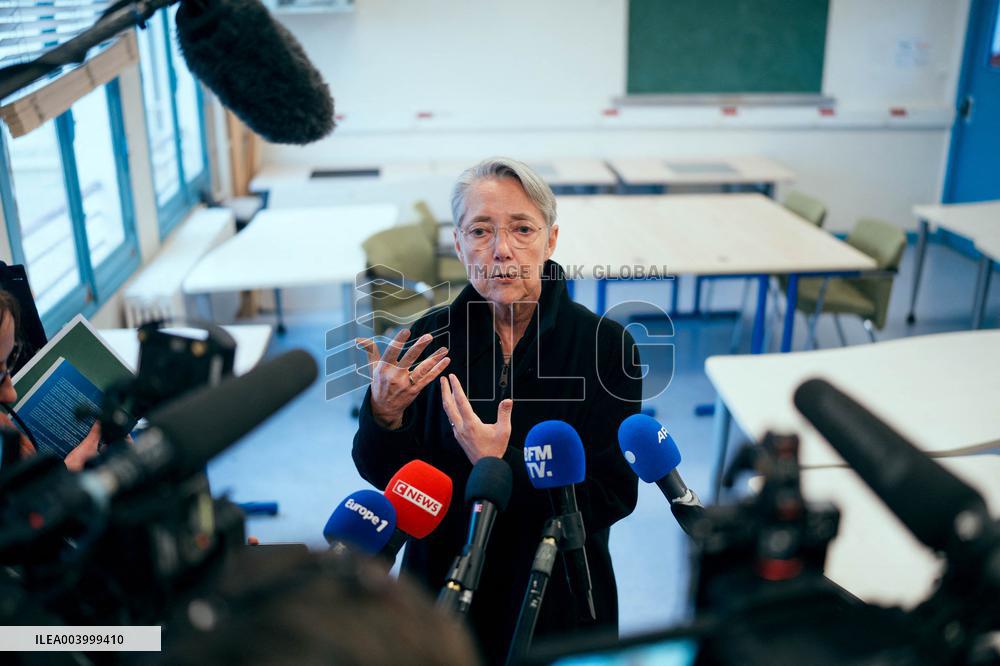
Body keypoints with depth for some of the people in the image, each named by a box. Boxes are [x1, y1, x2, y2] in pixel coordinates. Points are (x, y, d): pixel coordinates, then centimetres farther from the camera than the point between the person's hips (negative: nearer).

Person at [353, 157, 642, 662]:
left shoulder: (606, 345, -17)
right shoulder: (429, 337, -10)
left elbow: (611, 497, -18)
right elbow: (385, 475, -7)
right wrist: (383, 413, -27)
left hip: (558, 601, -2)